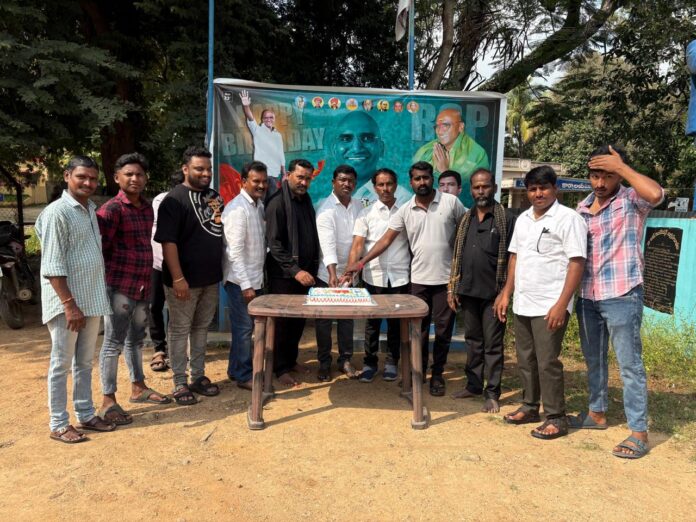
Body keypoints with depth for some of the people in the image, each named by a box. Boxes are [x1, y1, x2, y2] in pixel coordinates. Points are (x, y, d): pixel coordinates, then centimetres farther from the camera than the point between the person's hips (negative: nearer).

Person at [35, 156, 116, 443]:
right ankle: (58, 424, 15)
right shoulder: (57, 212, -13)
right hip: (66, 302, -7)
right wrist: (70, 304, -20)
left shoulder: (91, 209, 11)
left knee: (85, 362, 15)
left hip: (92, 299, 7)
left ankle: (86, 414, 27)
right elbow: (52, 266, -17)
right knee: (62, 364, 4)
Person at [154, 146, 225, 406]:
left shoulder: (214, 196, 10)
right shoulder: (174, 200, -12)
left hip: (210, 278, 7)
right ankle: (180, 383, 17)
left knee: (201, 328, 15)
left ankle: (198, 376, 28)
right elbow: (168, 241, -18)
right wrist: (178, 278, -22)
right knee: (180, 330, 6)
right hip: (185, 279, -6)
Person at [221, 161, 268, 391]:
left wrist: (254, 280, 9)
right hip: (241, 280, -8)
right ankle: (243, 375, 15)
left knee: (245, 326, 16)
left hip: (255, 277, 8)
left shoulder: (259, 205, 10)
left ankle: (236, 369, 29)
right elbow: (235, 250, -19)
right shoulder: (237, 209, -16)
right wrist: (245, 284, -20)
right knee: (244, 327, 1)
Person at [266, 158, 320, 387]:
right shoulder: (278, 202, -11)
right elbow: (274, 243, -16)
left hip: (303, 271, 6)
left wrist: (311, 268, 9)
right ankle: (280, 369, 14)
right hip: (283, 274, -6)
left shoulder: (306, 200, 11)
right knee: (282, 321, 2)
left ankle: (291, 359, 29)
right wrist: (295, 270, -21)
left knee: (298, 319, 12)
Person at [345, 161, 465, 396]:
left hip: (446, 278, -1)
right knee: (419, 330, 10)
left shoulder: (450, 202, -4)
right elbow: (387, 238, 1)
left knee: (443, 329, 7)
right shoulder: (405, 210, 2)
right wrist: (362, 261, -7)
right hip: (419, 279, 2)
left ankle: (437, 375, 22)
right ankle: (418, 373, 25)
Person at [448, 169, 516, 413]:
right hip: (468, 291, 5)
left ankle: (492, 393, 12)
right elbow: (457, 256, 13)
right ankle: (473, 384, 26)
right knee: (473, 340, 14)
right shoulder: (466, 219, 11)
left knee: (493, 344, 3)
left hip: (493, 292, -5)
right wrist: (452, 288, 8)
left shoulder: (506, 218, -4)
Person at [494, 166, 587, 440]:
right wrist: (506, 293, 12)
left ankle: (556, 418, 12)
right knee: (526, 360, 15)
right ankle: (530, 407, 29)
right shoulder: (523, 219, 13)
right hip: (522, 304, 7)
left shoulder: (568, 218, -9)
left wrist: (561, 305, -19)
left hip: (549, 307, -7)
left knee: (547, 363, -2)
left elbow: (576, 263, -14)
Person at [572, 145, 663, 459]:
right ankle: (597, 413, 34)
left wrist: (620, 166, -20)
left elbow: (656, 194, -30)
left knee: (630, 365, -1)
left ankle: (639, 432, 9)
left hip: (622, 296, -6)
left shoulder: (632, 201, -6)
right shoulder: (583, 207, 10)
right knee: (593, 359, 18)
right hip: (587, 296, 6)